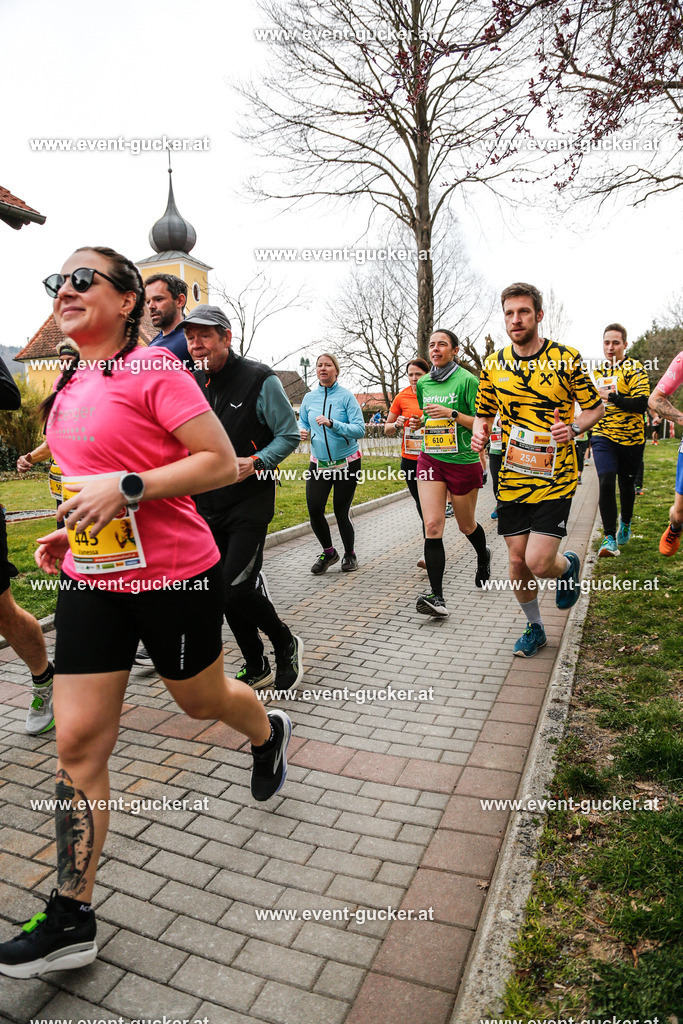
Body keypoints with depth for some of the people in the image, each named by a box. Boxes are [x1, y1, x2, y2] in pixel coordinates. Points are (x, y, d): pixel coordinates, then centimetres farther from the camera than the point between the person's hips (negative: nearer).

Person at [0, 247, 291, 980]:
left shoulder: (153, 369, -11)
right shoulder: (67, 389, 12)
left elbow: (221, 462, -17)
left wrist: (125, 489, -25)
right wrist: (73, 531, 11)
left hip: (174, 576, -6)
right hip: (92, 579, 7)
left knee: (199, 699, 16)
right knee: (77, 743, 4)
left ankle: (269, 733, 52)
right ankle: (70, 921, 18)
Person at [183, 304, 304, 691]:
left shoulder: (260, 380, -8)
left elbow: (289, 434, -7)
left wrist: (255, 463, -21)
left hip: (250, 502, -6)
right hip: (208, 504, 6)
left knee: (237, 590, -14)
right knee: (225, 591, 8)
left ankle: (287, 644, 14)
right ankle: (257, 667, 26)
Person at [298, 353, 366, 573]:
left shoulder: (346, 396, -7)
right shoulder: (309, 398, 6)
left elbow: (360, 429, -15)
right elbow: (302, 423, 17)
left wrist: (332, 423, -26)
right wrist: (302, 432, -6)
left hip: (347, 462, -3)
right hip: (318, 463, 3)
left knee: (341, 512, 2)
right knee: (314, 510, -7)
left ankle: (350, 555, 26)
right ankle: (328, 552, 19)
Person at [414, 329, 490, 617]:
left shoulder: (467, 380, -7)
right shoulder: (423, 383, 9)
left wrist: (452, 414, -20)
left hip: (463, 461, -3)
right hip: (430, 459, 4)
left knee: (466, 525, 14)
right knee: (432, 525, -12)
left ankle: (483, 557, 49)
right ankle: (437, 597, -13)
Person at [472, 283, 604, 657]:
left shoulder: (566, 359, -4)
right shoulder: (493, 365, 4)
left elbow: (595, 407, 5)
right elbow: (484, 413, 15)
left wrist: (573, 429, -15)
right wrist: (479, 432, -7)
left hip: (555, 479, -3)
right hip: (512, 481, 3)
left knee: (538, 563, -11)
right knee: (518, 562, 7)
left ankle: (568, 564, 28)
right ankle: (534, 628, 32)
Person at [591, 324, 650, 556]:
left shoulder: (635, 369, -6)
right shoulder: (598, 372, 11)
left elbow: (642, 404, -18)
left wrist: (612, 397, -24)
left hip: (631, 438, -2)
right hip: (603, 437, 2)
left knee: (627, 485, 12)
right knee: (606, 482, -17)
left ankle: (625, 524, 40)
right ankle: (609, 537, -13)